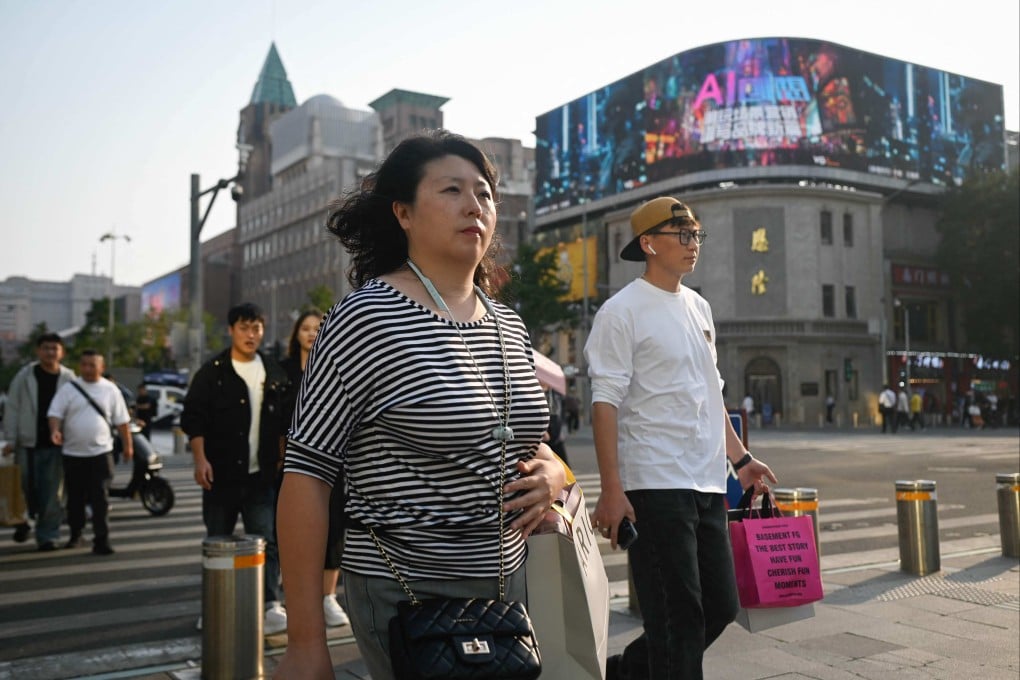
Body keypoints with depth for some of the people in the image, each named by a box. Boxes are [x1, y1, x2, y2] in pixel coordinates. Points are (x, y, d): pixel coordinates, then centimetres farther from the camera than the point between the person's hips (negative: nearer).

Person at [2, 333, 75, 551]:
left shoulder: (69, 378, 2)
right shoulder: (24, 376, 0)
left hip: (56, 444, 0)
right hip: (28, 443, 0)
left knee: (52, 494, 2)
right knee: (27, 488, 10)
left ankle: (47, 536, 12)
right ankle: (22, 520, 38)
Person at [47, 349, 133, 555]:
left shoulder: (110, 390, 3)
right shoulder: (68, 389, 2)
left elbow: (122, 420, 7)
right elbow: (55, 413, -3)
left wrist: (127, 444, 7)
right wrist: (55, 430, -23)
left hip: (100, 452, -1)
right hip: (73, 453, 1)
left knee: (100, 499, -4)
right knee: (75, 498, 12)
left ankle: (101, 539, -1)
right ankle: (75, 535, 29)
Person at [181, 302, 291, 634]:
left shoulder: (274, 373, 8)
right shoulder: (213, 372, -1)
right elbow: (193, 417, -4)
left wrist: (284, 461, 9)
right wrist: (200, 459, -13)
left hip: (260, 475, 1)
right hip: (221, 474, -1)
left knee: (266, 541, -5)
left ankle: (272, 605, -7)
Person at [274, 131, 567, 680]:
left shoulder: (509, 327, 6)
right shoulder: (367, 319, -14)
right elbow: (306, 474, -15)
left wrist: (551, 475, -5)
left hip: (508, 584, 7)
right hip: (407, 595, -6)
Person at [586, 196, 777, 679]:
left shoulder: (699, 307, 16)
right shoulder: (622, 311, -7)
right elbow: (605, 404, -13)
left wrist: (740, 458, 16)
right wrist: (611, 491, -19)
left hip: (708, 486, 8)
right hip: (656, 488, -8)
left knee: (720, 607, 14)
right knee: (678, 619, -2)